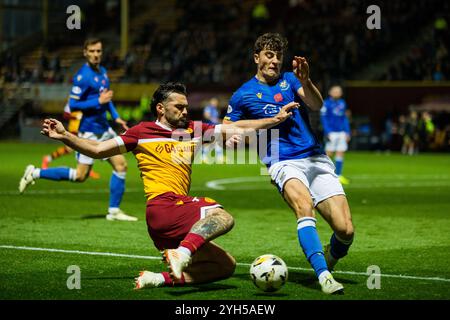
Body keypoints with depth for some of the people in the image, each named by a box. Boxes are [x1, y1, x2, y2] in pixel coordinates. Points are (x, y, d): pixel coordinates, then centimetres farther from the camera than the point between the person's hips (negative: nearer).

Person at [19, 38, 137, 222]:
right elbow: (72, 105, -19)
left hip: (104, 129, 8)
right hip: (89, 130, -8)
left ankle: (114, 211, 8)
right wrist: (99, 101, -21)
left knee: (120, 165, 2)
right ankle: (35, 173, 6)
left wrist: (116, 117, 15)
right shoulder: (83, 76, -16)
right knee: (80, 176, -6)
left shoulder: (102, 72, 10)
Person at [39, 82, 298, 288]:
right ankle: (183, 253, -50)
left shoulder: (193, 130, 22)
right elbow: (97, 149, 8)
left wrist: (276, 119, 19)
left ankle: (161, 279, -8)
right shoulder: (143, 133, 8)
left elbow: (237, 128, 24)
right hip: (164, 207, -8)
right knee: (222, 216, -30)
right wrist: (65, 136, -4)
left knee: (226, 266, 3)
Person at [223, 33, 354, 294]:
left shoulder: (289, 80, 12)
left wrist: (306, 81, -23)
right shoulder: (243, 95, 10)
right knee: (304, 206, -36)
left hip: (316, 159, 2)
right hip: (283, 163, -2)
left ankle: (330, 260, 21)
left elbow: (316, 105, -4)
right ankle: (323, 276, -44)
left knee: (345, 230, -12)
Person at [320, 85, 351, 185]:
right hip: (332, 132, -6)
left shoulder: (342, 103, 15)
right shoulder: (326, 103, -3)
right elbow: (323, 118, -6)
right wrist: (327, 132, -13)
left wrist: (347, 132, 17)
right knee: (329, 153, -5)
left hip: (341, 132, 6)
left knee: (340, 153, 2)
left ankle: (338, 175, 6)